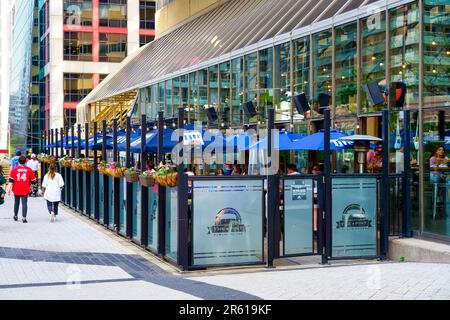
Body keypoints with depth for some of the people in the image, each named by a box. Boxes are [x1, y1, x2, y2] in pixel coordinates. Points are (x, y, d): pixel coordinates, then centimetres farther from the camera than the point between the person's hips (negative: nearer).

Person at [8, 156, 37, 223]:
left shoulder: (14, 169, -3)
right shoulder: (29, 169, -2)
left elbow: (11, 180, -6)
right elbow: (33, 180, 4)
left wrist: (10, 189, -3)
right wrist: (30, 185, 22)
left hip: (16, 189, 1)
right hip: (25, 190, -1)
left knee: (16, 203, 17)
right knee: (24, 203, -1)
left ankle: (15, 216, 31)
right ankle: (24, 218, -9)